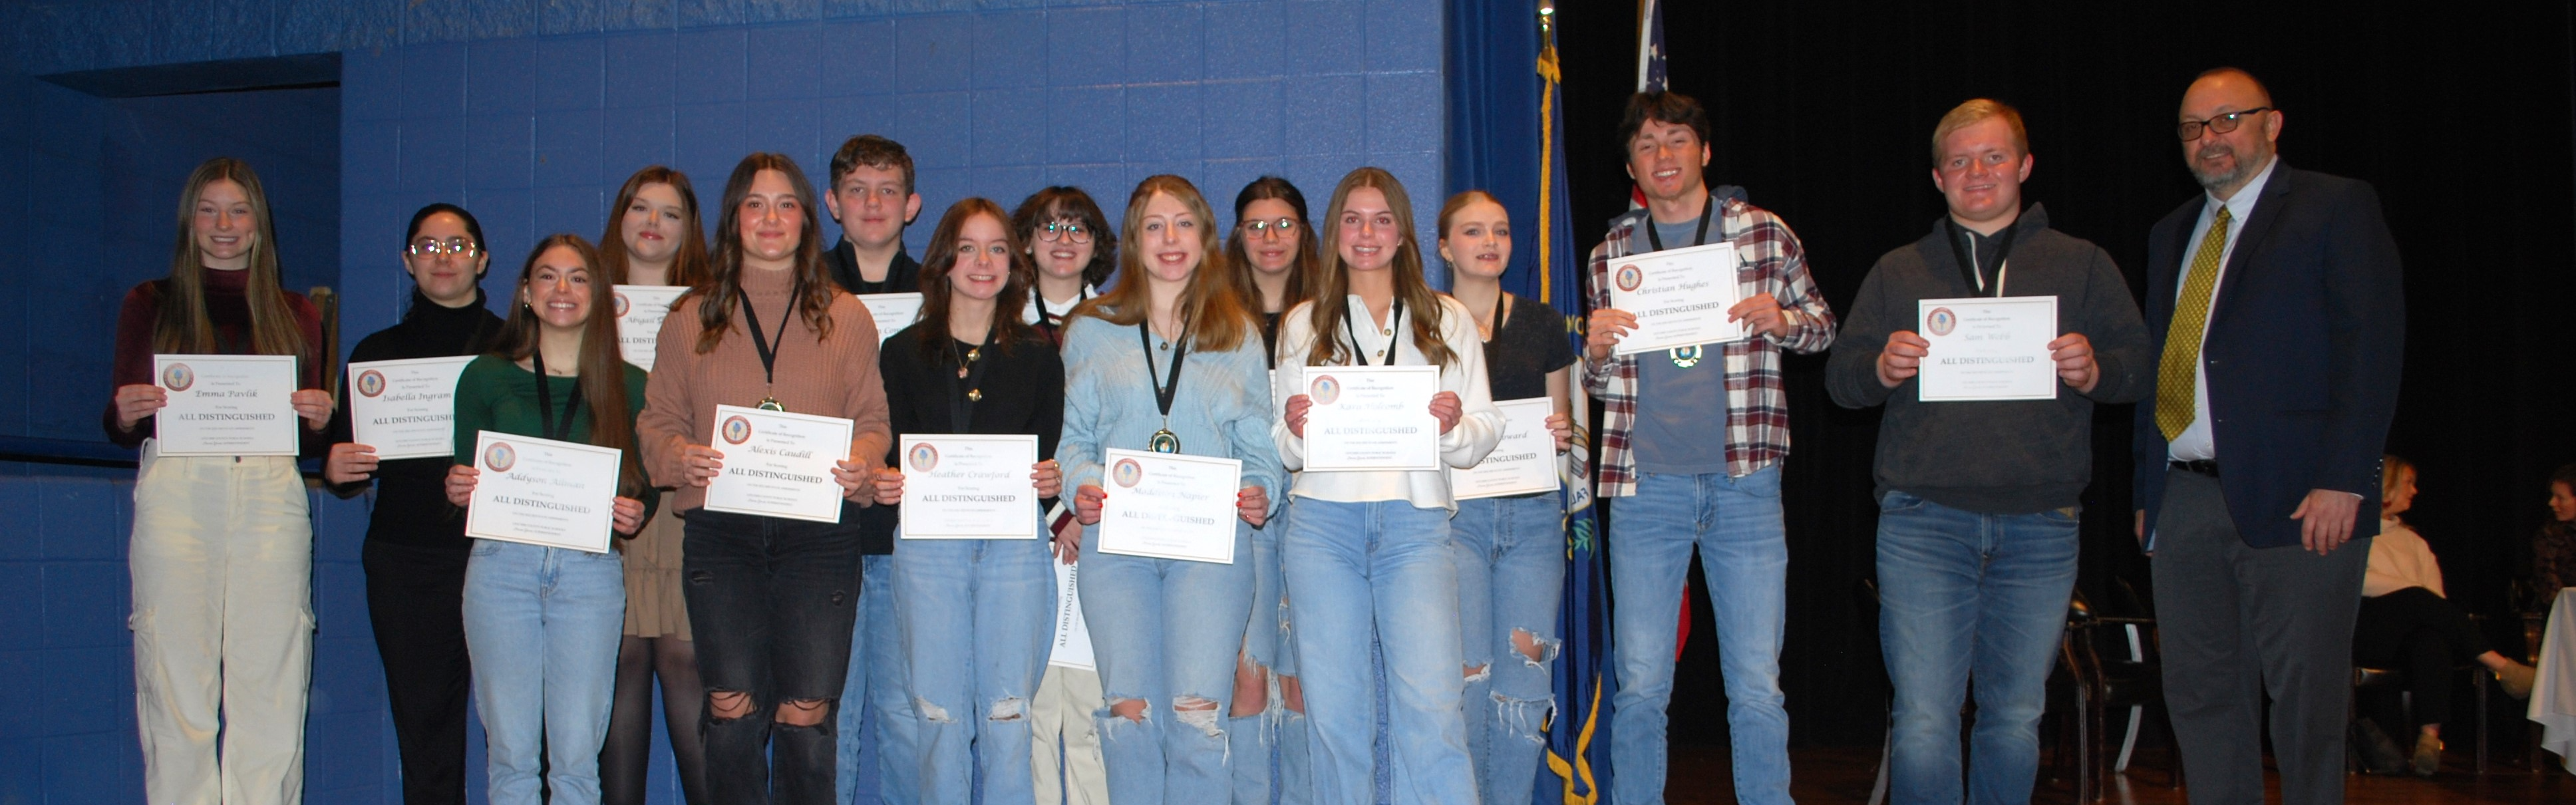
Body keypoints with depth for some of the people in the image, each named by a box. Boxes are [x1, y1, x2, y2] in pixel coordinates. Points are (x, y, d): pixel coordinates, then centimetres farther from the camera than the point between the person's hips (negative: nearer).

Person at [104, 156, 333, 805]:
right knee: (176, 686, -5)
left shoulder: (296, 315, 17)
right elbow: (118, 427, 10)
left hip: (270, 495, 1)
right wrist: (128, 414, -11)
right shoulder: (150, 305, 13)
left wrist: (319, 418, -5)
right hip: (175, 490, -1)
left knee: (271, 691, -3)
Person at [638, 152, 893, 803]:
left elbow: (873, 419, 10)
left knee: (807, 712, -3)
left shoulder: (845, 317, 13)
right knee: (732, 704, -4)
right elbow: (658, 419, 12)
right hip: (721, 528, 1)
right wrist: (681, 455, -10)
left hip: (819, 527, 0)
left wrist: (862, 462, -11)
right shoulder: (691, 318, 13)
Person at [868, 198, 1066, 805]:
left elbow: (1049, 454, 9)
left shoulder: (1037, 356, 10)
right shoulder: (903, 352, 9)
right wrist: (884, 483, -12)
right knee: (939, 717, 1)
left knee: (1008, 718, -1)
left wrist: (1051, 482, -12)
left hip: (1014, 545, 0)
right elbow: (889, 458, 9)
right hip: (928, 547, 0)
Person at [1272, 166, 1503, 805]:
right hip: (1323, 519, 1)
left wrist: (1454, 427, -11)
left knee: (1432, 708, -12)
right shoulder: (1302, 325, 16)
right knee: (1334, 710, 2)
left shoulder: (1449, 321, 14)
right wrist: (1294, 429, -7)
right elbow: (1283, 451, 15)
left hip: (1416, 519, -1)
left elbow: (1486, 435, 11)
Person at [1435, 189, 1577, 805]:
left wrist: (1564, 433, -4)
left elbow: (1565, 421, 18)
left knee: (1524, 678, 0)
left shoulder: (1542, 324, 12)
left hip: (1533, 513, 3)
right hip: (1452, 510, -2)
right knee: (1464, 675, -10)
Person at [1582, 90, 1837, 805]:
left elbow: (1823, 326, 12)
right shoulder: (1612, 254, 9)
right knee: (1641, 686, 4)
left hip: (1745, 484, -1)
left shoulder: (1764, 233, 5)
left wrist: (1782, 321, -10)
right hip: (1645, 486, 1)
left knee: (1758, 686, 2)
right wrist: (1597, 350, -9)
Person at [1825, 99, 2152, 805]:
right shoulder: (1897, 272, 14)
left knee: (2016, 718, 9)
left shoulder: (2083, 266, 13)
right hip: (1924, 520, -1)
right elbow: (1839, 375, 10)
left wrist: (2094, 370, -13)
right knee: (1923, 723, -6)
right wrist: (1881, 368, -12)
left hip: (2040, 527, 1)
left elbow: (2141, 367, 8)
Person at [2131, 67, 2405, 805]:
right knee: (2200, 695, 8)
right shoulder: (2172, 234, 20)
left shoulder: (2337, 208, 1)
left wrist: (2342, 480, -16)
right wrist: (2147, 489, 12)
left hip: (2295, 497, -6)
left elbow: (2371, 349, -8)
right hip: (2185, 498, 6)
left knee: (2305, 698, 0)